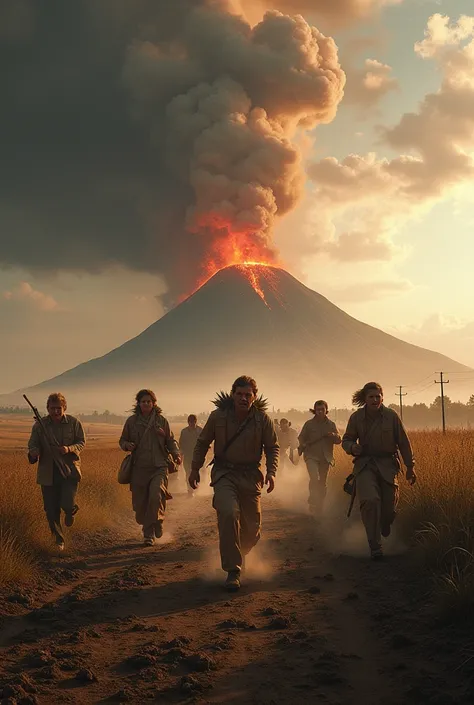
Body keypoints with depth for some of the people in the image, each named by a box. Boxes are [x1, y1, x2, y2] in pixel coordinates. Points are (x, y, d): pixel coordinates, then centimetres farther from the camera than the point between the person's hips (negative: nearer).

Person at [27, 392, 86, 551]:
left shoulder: (74, 423, -2)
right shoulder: (39, 425, -1)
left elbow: (82, 442, 2)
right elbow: (32, 444, 2)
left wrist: (70, 449, -19)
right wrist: (34, 453, -22)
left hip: (69, 470, -1)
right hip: (48, 472, 2)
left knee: (67, 504, -15)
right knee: (51, 510, 5)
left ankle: (70, 511, 25)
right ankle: (59, 539, 25)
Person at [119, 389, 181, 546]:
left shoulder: (161, 420, 7)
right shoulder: (131, 421, 8)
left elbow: (170, 440, 14)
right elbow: (122, 440, 17)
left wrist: (176, 454, -3)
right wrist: (127, 445, -7)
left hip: (159, 467, -1)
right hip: (139, 467, 1)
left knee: (155, 496, -23)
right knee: (140, 503, 0)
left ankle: (153, 527, 1)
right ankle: (148, 534, 18)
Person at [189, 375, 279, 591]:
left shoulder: (263, 419, -8)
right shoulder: (218, 416, -9)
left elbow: (272, 447, 5)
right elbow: (202, 443, 5)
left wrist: (271, 472, -8)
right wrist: (195, 469, 6)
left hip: (250, 476, 2)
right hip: (224, 474, -2)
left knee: (252, 528, 8)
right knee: (229, 514, -27)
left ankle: (238, 553, 43)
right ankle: (233, 570, -19)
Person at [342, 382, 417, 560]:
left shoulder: (391, 416, -5)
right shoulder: (356, 417, -3)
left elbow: (403, 442, 4)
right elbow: (346, 439, 11)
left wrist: (410, 467, 6)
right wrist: (352, 447, -13)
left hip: (387, 464, 1)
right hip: (365, 464, -1)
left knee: (389, 507, 2)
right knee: (370, 500, -24)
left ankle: (384, 529, 41)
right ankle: (375, 546, -16)